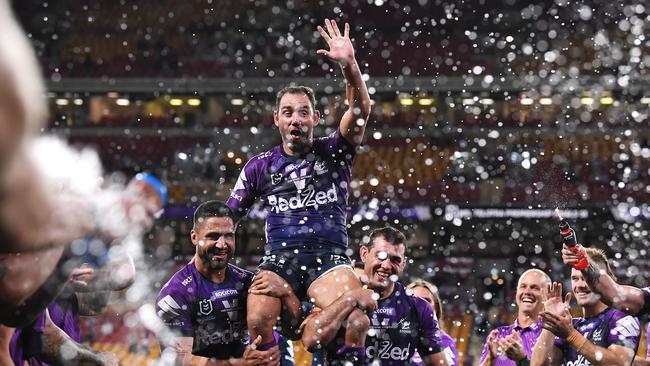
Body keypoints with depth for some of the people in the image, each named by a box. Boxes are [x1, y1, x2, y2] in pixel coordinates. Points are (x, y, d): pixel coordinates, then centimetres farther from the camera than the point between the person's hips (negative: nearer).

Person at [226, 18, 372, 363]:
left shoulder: (334, 152, 10)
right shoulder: (259, 166, 15)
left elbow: (360, 110, -7)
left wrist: (349, 65, -23)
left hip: (329, 260, -1)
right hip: (278, 259, 1)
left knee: (356, 323, -31)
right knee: (257, 321, -32)